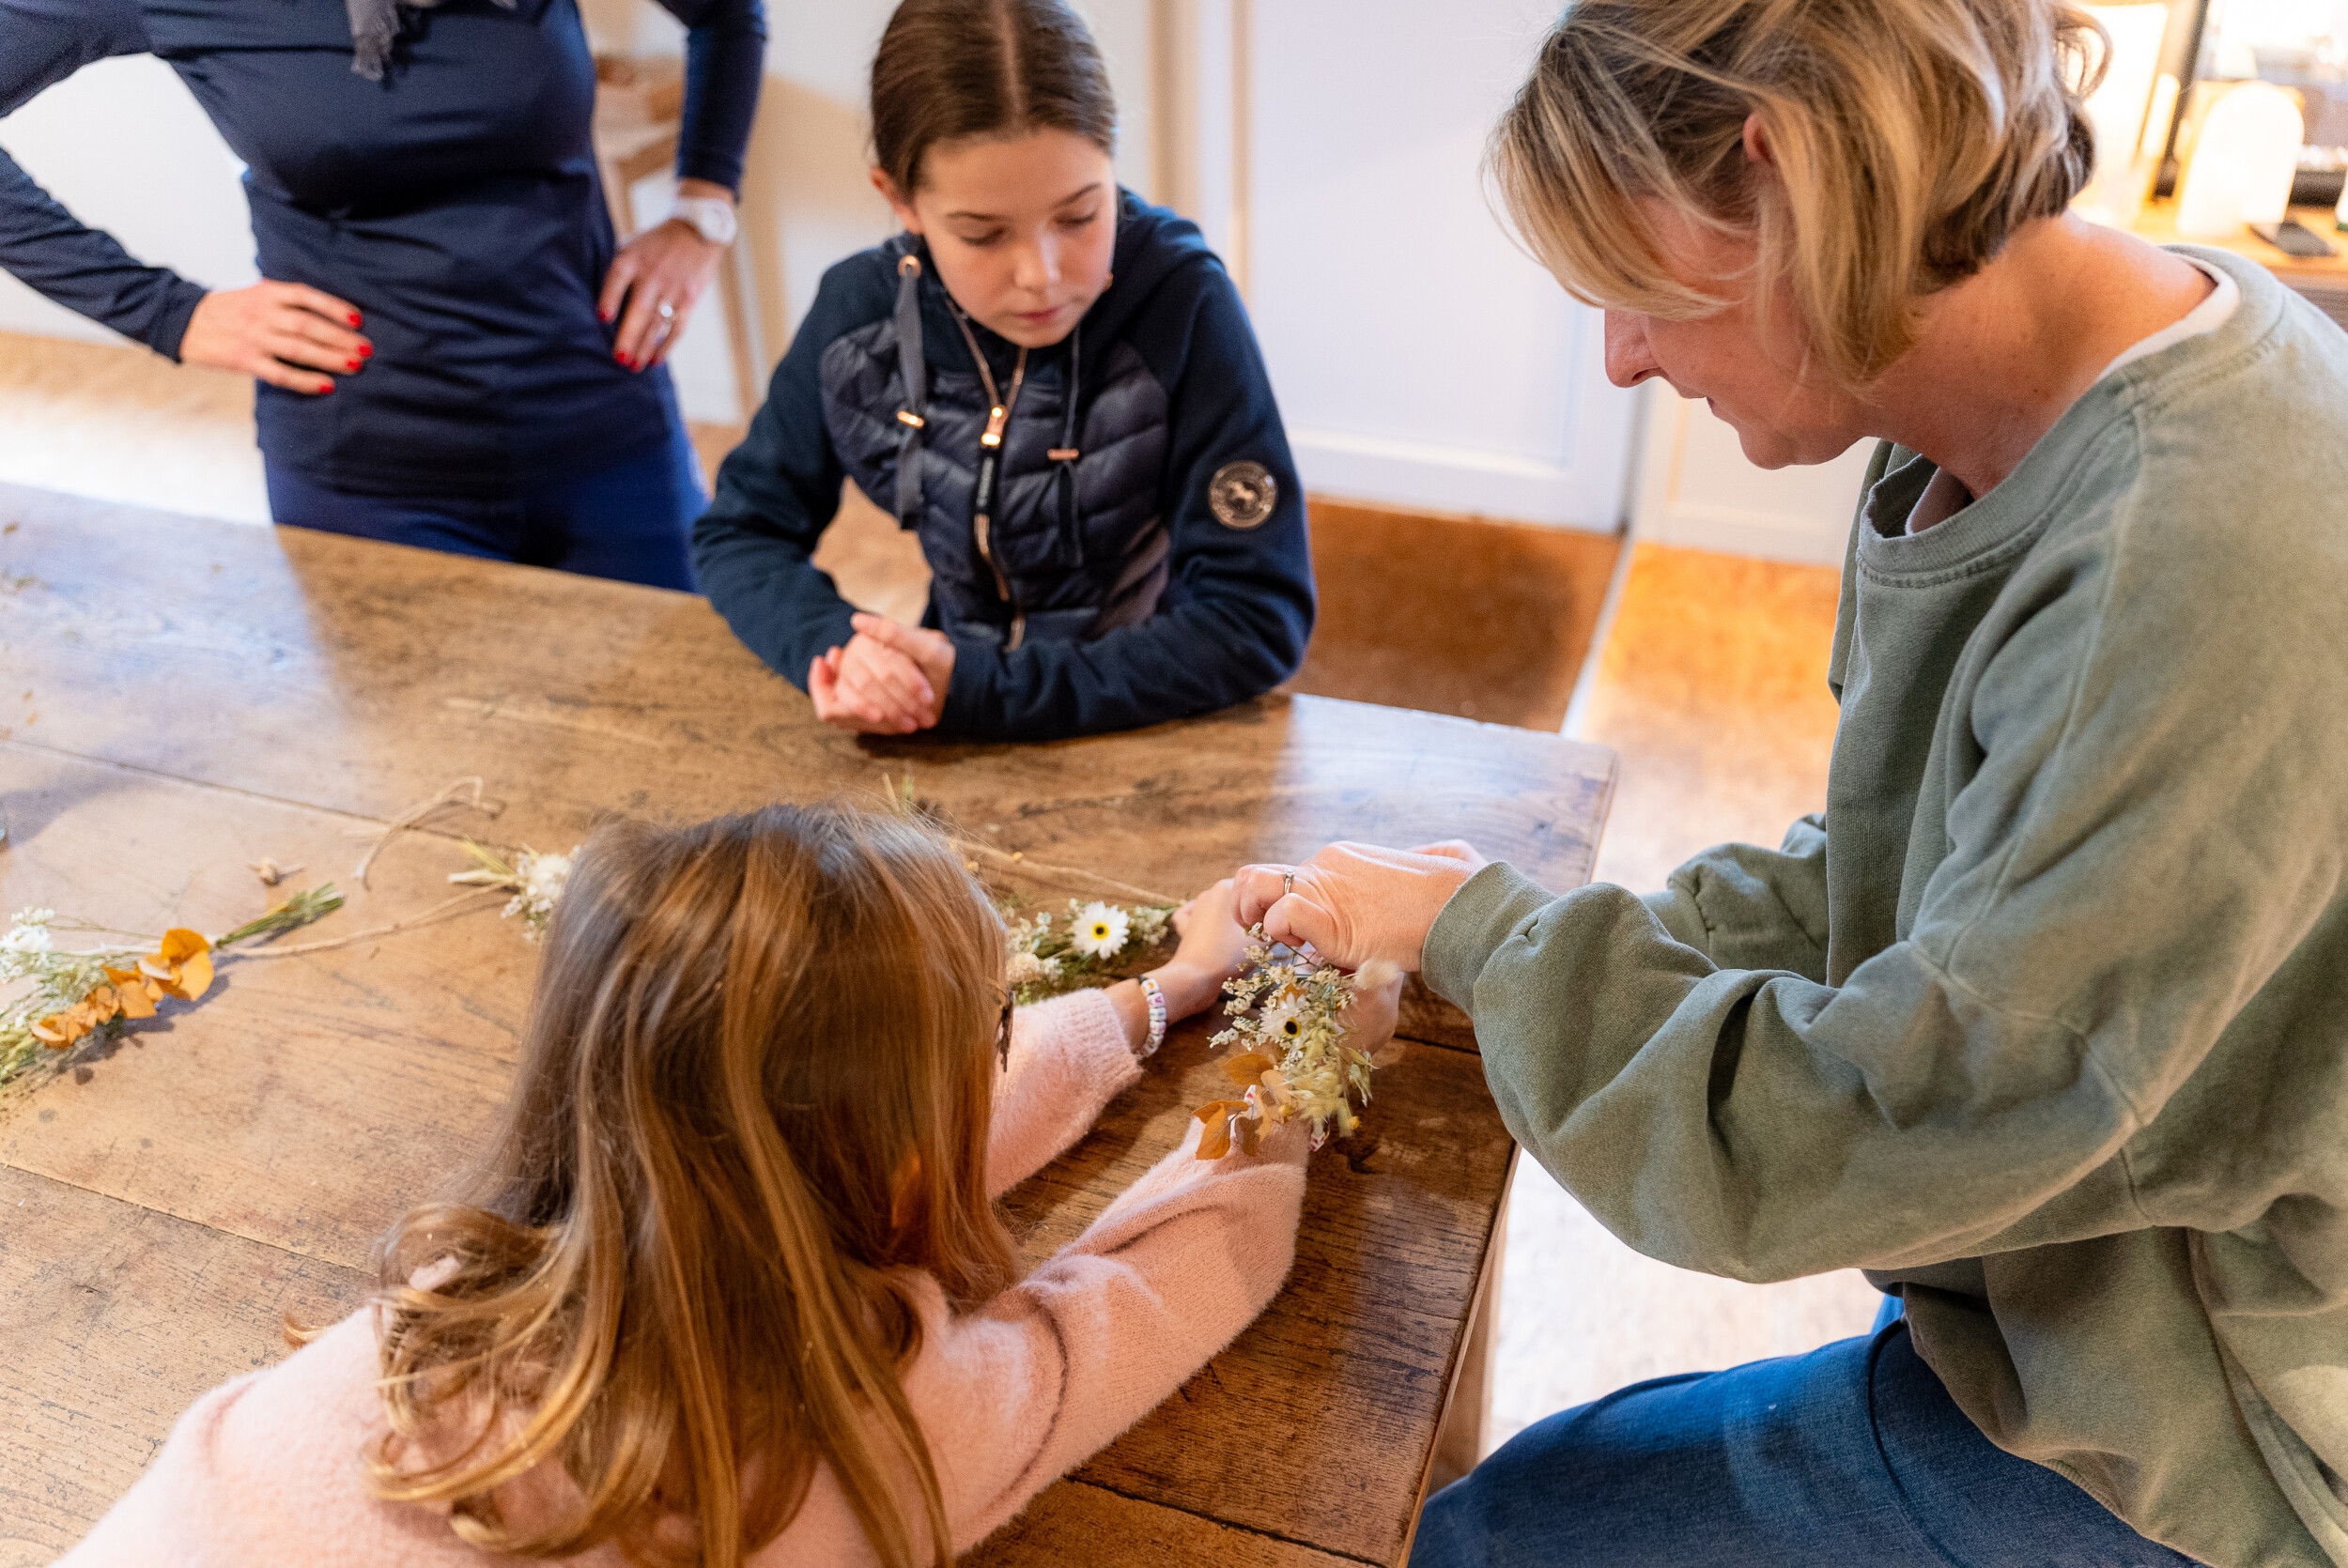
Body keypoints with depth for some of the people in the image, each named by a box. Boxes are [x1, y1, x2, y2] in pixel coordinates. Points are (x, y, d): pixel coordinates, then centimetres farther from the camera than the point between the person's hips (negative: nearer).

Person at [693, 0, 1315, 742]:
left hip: (1158, 732, -3)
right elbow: (738, 531, 2)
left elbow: (1257, 619, -21)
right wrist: (835, 646, -20)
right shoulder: (861, 312, -8)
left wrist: (983, 690, -28)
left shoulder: (1183, 305, -19)